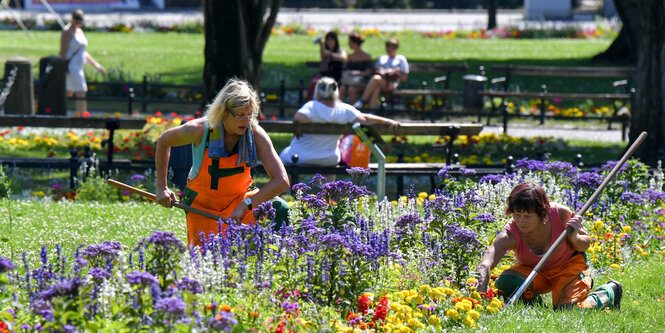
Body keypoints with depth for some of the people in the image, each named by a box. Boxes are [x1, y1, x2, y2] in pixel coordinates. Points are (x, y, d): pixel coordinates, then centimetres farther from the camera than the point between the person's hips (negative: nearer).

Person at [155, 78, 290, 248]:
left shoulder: (255, 134, -19)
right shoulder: (200, 129, -20)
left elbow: (281, 180, -26)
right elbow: (164, 141, 1)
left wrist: (246, 205, -36)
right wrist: (161, 187, 1)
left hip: (240, 198, 1)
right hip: (202, 205, -1)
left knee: (280, 210, -25)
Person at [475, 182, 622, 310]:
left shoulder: (560, 214, -29)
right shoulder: (510, 234, -33)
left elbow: (586, 243, -9)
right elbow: (485, 264, -49)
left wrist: (574, 238, -35)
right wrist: (481, 295, -68)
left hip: (569, 264, -1)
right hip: (534, 271, 1)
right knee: (505, 283, -29)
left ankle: (609, 292, 9)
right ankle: (535, 304, 6)